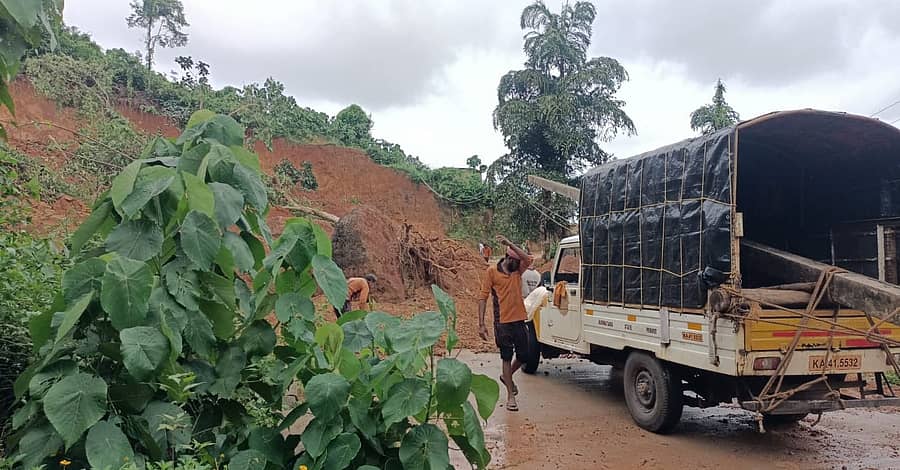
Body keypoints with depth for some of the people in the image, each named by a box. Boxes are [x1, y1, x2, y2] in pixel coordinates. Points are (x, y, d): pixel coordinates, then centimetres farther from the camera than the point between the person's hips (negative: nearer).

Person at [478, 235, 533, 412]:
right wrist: (481, 324, -12)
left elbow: (528, 259, -16)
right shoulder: (492, 271, -5)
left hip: (519, 321, 4)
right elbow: (483, 297, -6)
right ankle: (510, 396, 15)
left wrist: (509, 243, -20)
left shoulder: (518, 270, 7)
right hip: (502, 323, -4)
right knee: (507, 358, 5)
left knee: (523, 356, 11)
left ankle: (507, 377, 40)